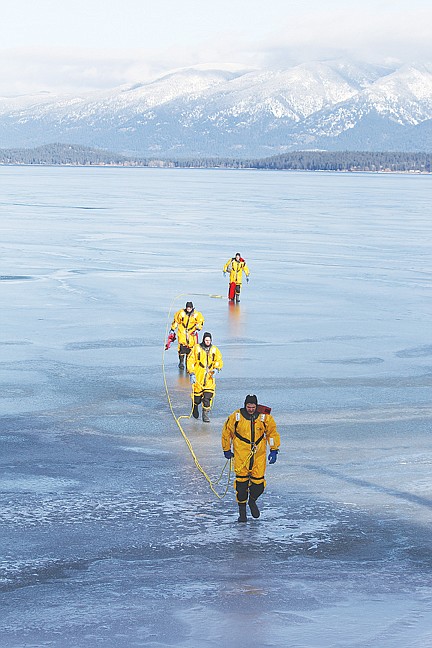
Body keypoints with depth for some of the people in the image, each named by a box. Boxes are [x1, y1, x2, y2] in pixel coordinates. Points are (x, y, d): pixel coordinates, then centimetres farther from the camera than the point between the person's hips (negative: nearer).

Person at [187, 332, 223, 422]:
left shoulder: (215, 350, 7)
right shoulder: (196, 348, -2)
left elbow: (219, 361, 12)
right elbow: (190, 361, -2)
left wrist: (216, 369, -9)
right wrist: (191, 374, -10)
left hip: (209, 378, 2)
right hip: (198, 377, -2)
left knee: (208, 396, -9)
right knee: (197, 395, 5)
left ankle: (205, 414, -1)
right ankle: (195, 408, 36)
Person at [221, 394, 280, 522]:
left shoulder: (265, 417, -4)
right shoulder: (236, 417, -7)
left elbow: (272, 433, 8)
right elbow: (226, 432, 7)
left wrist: (274, 451, 4)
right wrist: (226, 449, 12)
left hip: (259, 454, 1)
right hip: (241, 453, -1)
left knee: (259, 481, -1)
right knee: (241, 480, -5)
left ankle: (252, 500, 30)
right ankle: (242, 510, 8)